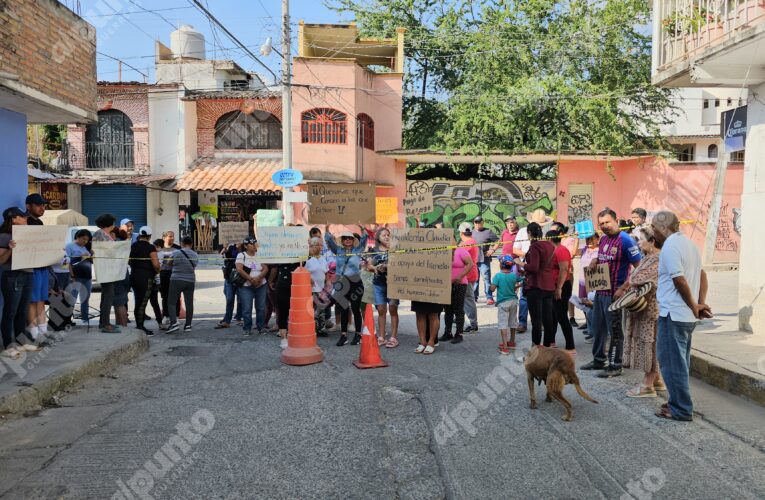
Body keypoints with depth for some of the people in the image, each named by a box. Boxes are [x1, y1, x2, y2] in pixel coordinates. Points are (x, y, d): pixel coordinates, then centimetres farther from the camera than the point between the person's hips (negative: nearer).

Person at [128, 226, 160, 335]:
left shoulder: (133, 246, 9)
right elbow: (156, 264, -19)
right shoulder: (150, 247, -12)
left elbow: (129, 262, 18)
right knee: (143, 303, -3)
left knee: (138, 302, 15)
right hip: (146, 278, -7)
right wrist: (157, 271, 0)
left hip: (134, 276, 7)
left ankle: (139, 326, 22)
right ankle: (140, 328, -1)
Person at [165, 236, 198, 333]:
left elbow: (170, 263, 6)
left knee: (171, 302, 1)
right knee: (189, 303, 8)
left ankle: (174, 322, -14)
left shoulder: (176, 253, -6)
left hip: (177, 280, -4)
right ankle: (188, 325, 11)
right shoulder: (195, 255, 6)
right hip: (190, 281, 4)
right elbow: (194, 267, 11)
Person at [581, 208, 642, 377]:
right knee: (597, 328, 17)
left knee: (614, 331, 2)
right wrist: (595, 261, 3)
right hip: (600, 290, 8)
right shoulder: (603, 239, 10)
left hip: (614, 293, -8)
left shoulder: (625, 240, -15)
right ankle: (598, 360, 31)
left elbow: (638, 266, -16)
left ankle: (615, 366, 13)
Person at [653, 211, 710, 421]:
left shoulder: (669, 246, -16)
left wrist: (694, 307, -8)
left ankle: (681, 410, 6)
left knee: (671, 362, 0)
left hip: (673, 315, -9)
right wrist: (700, 303, 7)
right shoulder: (687, 242, 13)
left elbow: (680, 281, -20)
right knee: (680, 362, 17)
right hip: (687, 316, 9)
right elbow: (701, 274, 14)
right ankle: (679, 402, 26)